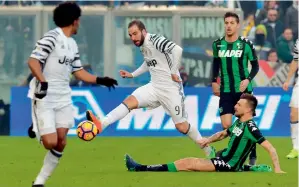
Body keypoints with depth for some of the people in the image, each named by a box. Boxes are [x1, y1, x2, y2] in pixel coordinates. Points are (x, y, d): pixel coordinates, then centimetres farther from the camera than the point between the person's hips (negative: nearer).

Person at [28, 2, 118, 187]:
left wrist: (100, 80, 14)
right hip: (45, 98, -8)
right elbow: (33, 61, -20)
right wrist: (43, 82, -33)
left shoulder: (72, 44, 13)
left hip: (63, 98, 8)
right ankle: (36, 128, 20)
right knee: (50, 142, -14)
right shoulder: (52, 37, -13)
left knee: (61, 142, -2)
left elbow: (78, 71, 22)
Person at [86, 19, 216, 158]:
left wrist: (174, 72, -25)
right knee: (130, 101, -12)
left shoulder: (155, 40, -19)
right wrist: (132, 75, 21)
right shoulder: (143, 46, 8)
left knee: (182, 126, -2)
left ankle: (208, 150, 15)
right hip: (155, 87, 8)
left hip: (171, 89, -8)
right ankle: (101, 125, -25)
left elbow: (177, 50, -34)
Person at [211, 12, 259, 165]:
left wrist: (248, 79, -15)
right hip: (225, 91, 2)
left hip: (243, 90, -2)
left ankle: (252, 156, 18)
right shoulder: (217, 44, 1)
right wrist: (214, 81, 10)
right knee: (226, 126, -8)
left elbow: (255, 66, 0)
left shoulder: (246, 44, -8)